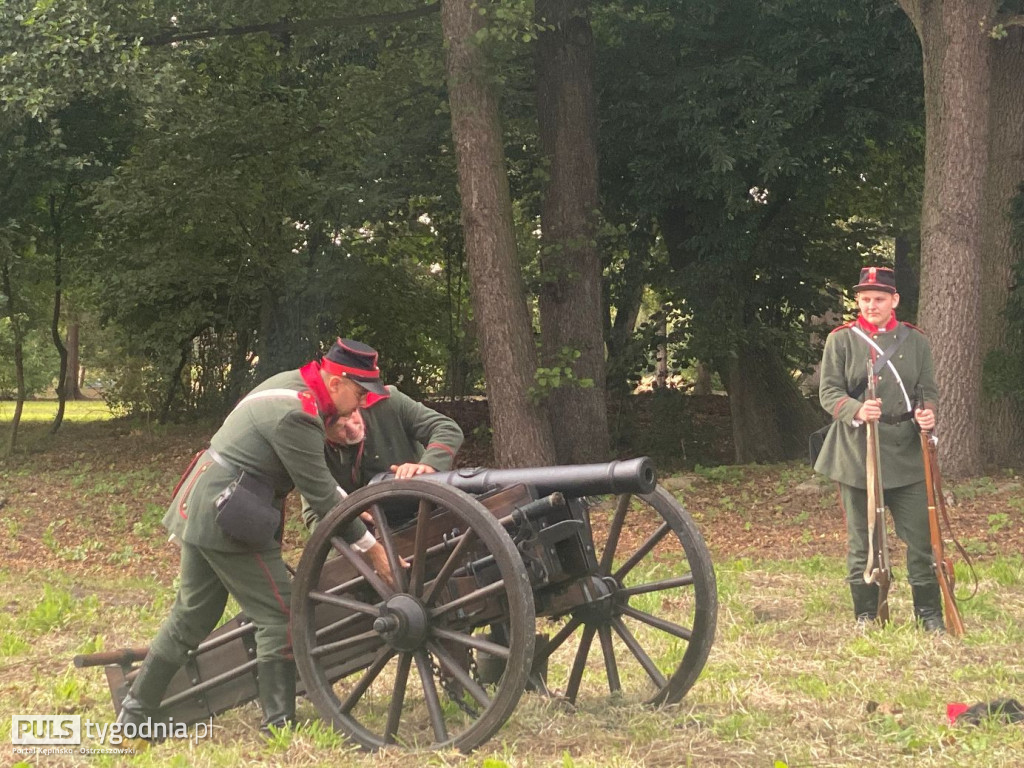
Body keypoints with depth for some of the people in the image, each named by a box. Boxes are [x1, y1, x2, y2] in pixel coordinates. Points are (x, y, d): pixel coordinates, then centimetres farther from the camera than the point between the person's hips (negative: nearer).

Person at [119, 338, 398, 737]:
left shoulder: (292, 384, 10)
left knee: (192, 615, 16)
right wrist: (369, 546, -9)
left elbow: (314, 473, 21)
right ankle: (279, 725, -1)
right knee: (278, 615, -4)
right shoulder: (297, 415, -20)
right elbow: (319, 495, -16)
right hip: (229, 519, -10)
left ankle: (135, 710, 22)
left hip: (201, 508, 10)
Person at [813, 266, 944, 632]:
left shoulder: (915, 340, 7)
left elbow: (928, 390, 11)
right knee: (861, 539, 5)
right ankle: (866, 614, 16)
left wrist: (927, 413, -11)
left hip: (907, 453, 1)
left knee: (921, 534, 1)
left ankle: (929, 613, 13)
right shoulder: (841, 340, 1)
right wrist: (857, 410, -22)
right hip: (857, 454, -1)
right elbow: (829, 392, -2)